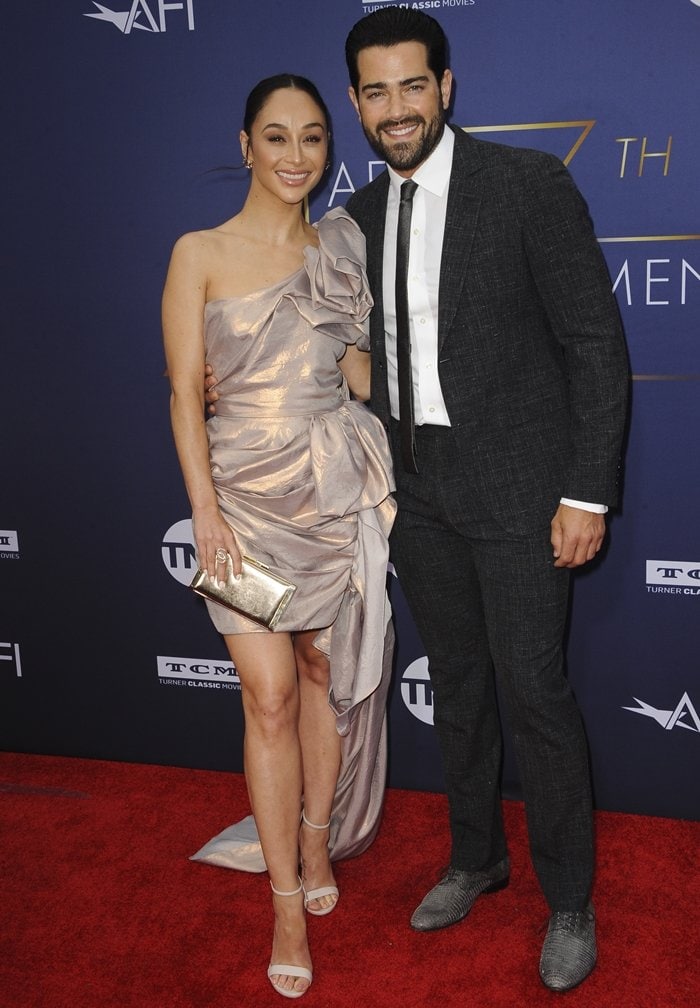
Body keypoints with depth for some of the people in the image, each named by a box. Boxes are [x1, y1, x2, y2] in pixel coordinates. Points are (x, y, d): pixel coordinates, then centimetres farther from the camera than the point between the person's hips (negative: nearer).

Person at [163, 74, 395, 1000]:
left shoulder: (339, 248, 8)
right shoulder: (200, 254, -1)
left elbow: (358, 371, 12)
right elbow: (185, 391, -4)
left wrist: (373, 474, 4)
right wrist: (206, 510, -12)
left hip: (338, 488, 3)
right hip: (248, 490, -3)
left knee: (325, 673, 12)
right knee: (270, 693, -2)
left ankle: (317, 842, 33)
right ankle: (288, 903, 13)